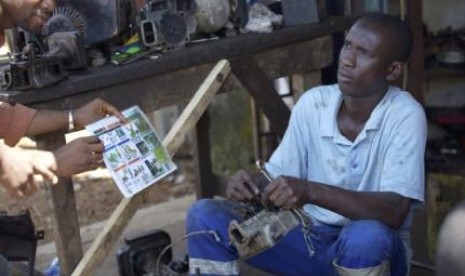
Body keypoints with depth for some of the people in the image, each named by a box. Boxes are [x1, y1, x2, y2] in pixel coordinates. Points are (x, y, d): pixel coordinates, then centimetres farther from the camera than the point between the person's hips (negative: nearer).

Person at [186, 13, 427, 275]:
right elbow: (278, 178, 0)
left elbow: (395, 211, -27)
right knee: (204, 216, -13)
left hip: (375, 252, -4)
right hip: (313, 237, 4)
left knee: (366, 237, -40)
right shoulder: (312, 103, -5)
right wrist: (251, 186, -24)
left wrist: (311, 192, -39)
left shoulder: (405, 115, -17)